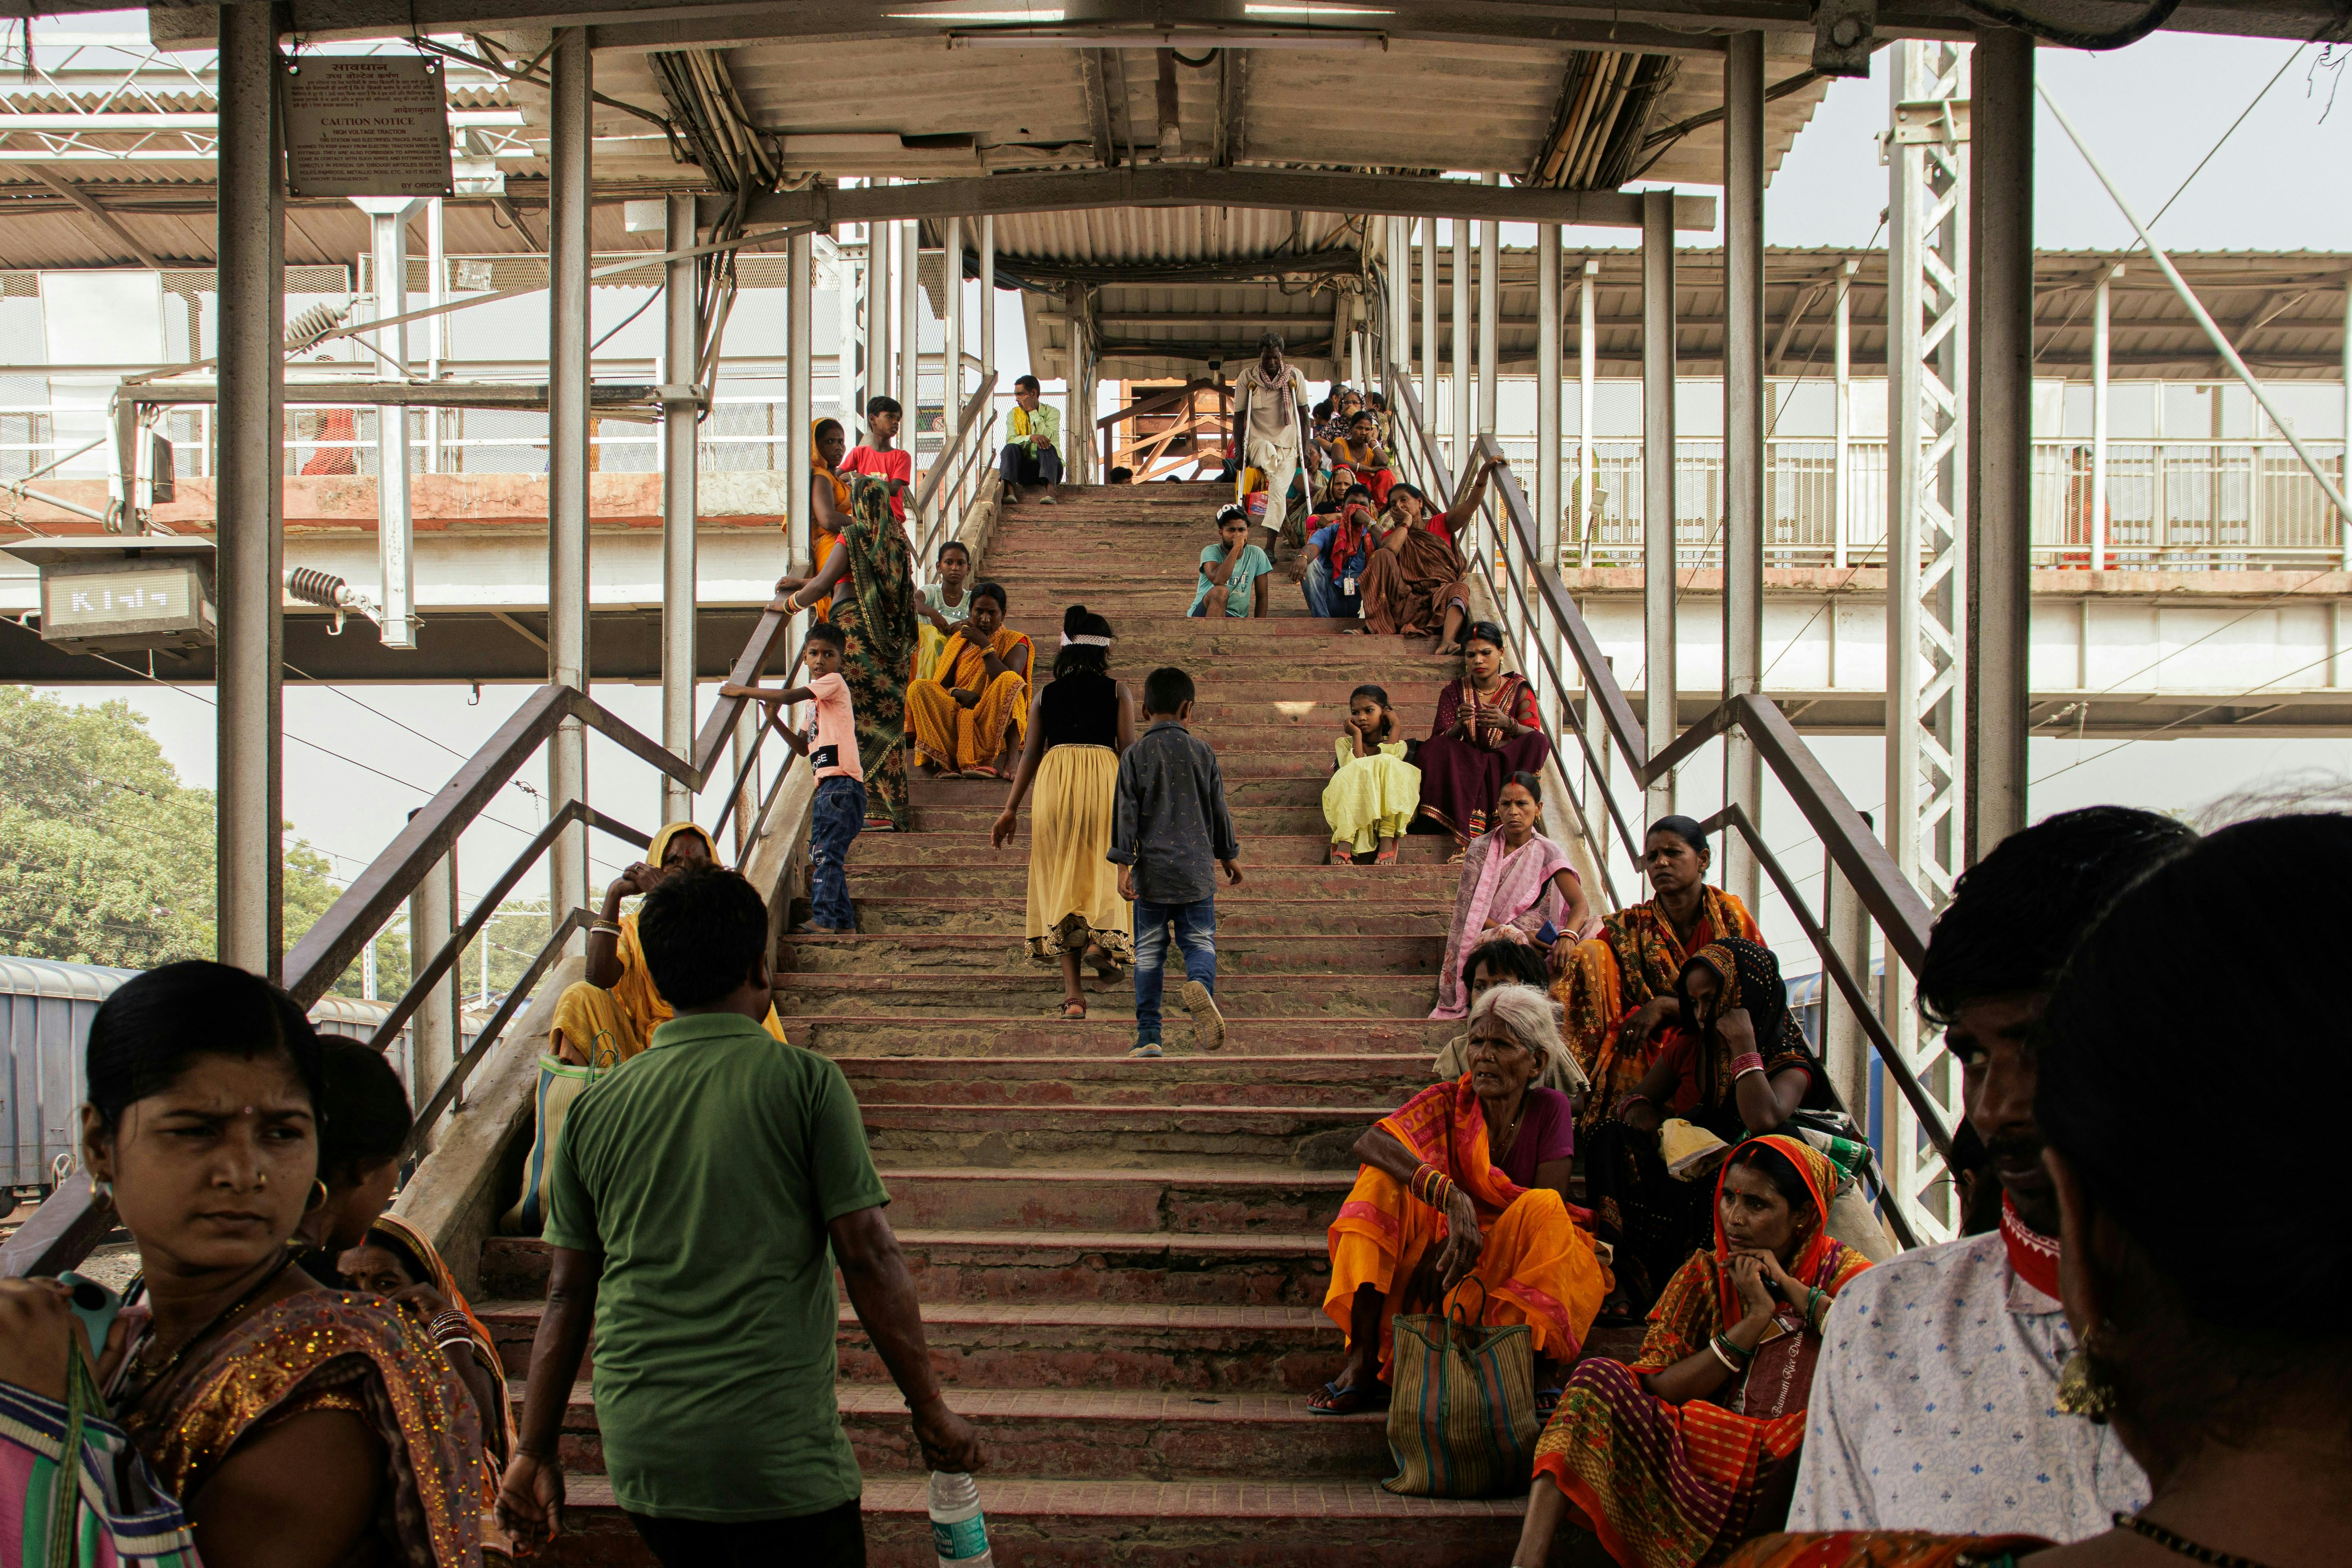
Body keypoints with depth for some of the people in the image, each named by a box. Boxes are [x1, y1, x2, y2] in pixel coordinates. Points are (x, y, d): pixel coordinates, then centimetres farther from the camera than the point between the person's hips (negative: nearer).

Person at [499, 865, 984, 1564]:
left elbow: (567, 1296, 9)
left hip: (638, 1449, 5)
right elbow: (870, 1257, -8)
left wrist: (535, 1452, 15)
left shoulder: (595, 1107, 6)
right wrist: (931, 1409, 1)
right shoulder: (805, 1083, -5)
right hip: (776, 1449, -5)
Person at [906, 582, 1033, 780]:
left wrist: (985, 645, -13)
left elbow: (1009, 682, -15)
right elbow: (942, 685, 11)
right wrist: (957, 693, -12)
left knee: (1010, 682, -31)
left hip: (996, 723, -4)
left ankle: (1000, 761, -37)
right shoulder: (960, 641, 17)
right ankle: (943, 762, -31)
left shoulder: (1015, 642, 4)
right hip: (959, 714, 4)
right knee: (919, 688, -17)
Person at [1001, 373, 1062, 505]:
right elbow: (1011, 440, -8)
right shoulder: (1014, 415, 10)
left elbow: (1047, 437, -15)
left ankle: (1050, 493, -55)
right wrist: (1031, 438, -27)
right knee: (1010, 448, -25)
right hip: (1024, 469, 2)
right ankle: (1010, 492, -47)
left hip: (1049, 466, -2)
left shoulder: (1052, 412, 3)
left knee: (1046, 447, -33)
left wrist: (1032, 411, -11)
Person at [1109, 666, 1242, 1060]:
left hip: (1152, 871, 0)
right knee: (1200, 941, 3)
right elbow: (1219, 810, 10)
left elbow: (1126, 813, -5)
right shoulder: (1202, 751, 4)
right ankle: (1200, 985, -31)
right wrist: (1229, 856, 22)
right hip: (1197, 870, 0)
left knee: (1149, 952, 7)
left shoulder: (1134, 755, -1)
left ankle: (1148, 1037, 3)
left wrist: (1123, 865, -5)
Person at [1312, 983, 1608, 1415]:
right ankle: (1362, 1360, -31)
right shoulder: (1448, 1101, -5)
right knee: (1383, 1177, -21)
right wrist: (1450, 1195, -41)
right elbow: (1369, 1143, -25)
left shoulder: (1550, 1109, -3)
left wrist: (1468, 1237, -24)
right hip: (1443, 1252, 1)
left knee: (1542, 1208, -29)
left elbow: (1550, 1205, -13)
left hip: (1516, 1268, -1)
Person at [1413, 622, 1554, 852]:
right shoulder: (1454, 691, 8)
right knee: (1433, 749, -29)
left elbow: (1534, 737, -7)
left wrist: (1508, 724, -29)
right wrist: (1459, 725, -26)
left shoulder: (1519, 688, 7)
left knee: (1538, 744, -27)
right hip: (1465, 769, 0)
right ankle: (1466, 837, -44)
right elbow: (1442, 741, -3)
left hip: (1508, 768, 0)